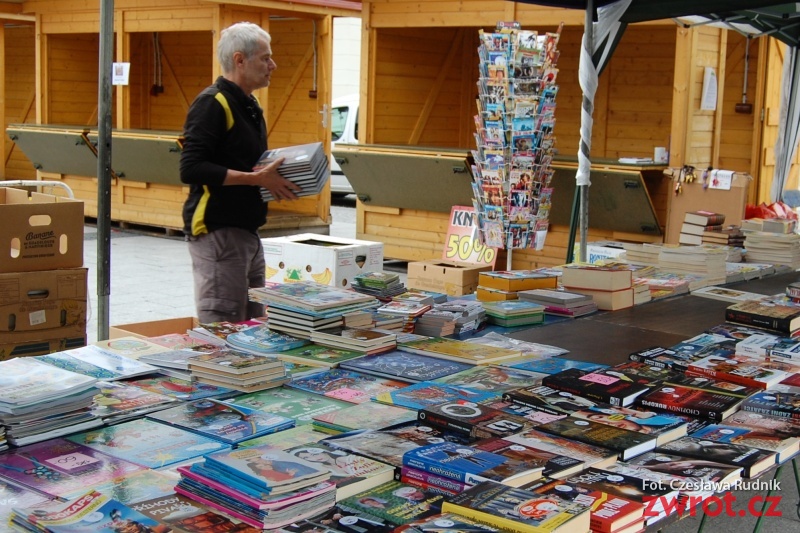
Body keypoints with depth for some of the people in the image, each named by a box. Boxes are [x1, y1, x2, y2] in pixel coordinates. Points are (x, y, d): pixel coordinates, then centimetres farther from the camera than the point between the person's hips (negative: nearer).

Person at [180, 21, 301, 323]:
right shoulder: (213, 103, -13)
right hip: (216, 232, -10)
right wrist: (256, 178, -22)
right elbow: (191, 169, -22)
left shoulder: (249, 106, 16)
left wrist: (274, 179, 6)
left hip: (247, 232, 10)